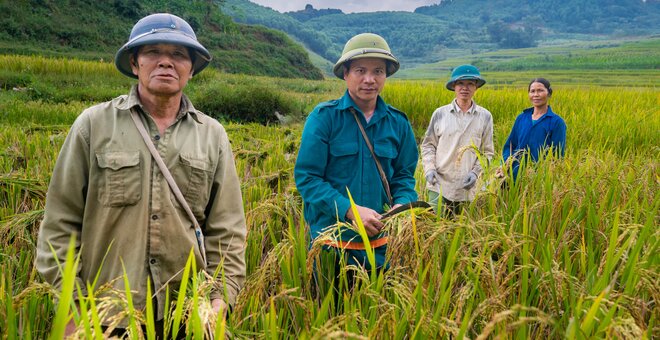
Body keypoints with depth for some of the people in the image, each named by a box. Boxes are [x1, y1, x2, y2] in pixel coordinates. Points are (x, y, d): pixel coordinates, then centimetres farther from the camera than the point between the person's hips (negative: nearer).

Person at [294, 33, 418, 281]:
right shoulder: (323, 117, -10)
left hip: (380, 245, 4)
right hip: (330, 244, -3)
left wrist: (402, 204, -12)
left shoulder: (398, 122, 3)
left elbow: (404, 175, 10)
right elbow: (306, 177, -12)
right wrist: (350, 210, -23)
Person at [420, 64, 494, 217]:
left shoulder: (485, 116, 4)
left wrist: (476, 172, -7)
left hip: (466, 187, 1)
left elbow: (487, 152, 8)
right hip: (439, 184, -1)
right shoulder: (440, 113, 1)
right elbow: (428, 144, 7)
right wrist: (429, 168, -8)